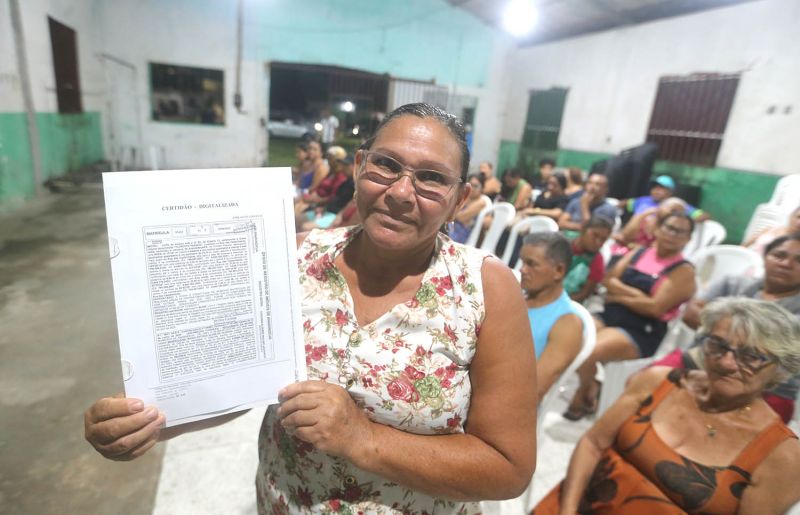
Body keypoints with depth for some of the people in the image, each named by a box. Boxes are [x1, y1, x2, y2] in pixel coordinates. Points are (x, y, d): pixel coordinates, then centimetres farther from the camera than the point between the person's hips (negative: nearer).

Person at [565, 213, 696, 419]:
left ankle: (582, 397, 4)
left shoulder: (684, 271, -3)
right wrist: (637, 294, -10)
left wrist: (620, 296, -6)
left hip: (640, 334, -6)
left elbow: (655, 308, -15)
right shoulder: (638, 253, 13)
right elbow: (608, 280, 3)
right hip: (608, 316, 6)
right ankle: (590, 385, 5)